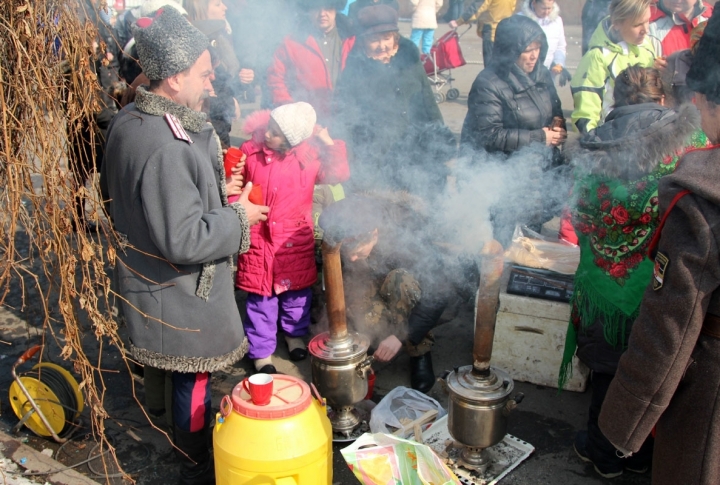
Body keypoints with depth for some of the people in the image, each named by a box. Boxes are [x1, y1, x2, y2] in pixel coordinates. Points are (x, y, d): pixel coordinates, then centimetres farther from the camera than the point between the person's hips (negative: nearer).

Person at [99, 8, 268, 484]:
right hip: (182, 294, -9)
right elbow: (185, 239, -32)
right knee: (194, 380, 11)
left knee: (188, 376, 25)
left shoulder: (133, 120, 1)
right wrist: (238, 218, -17)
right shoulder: (164, 148, -32)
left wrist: (217, 191, 4)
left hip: (158, 281, 10)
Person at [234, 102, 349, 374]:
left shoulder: (310, 155, -7)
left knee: (297, 293, 18)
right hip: (259, 240, -1)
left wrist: (329, 143, -11)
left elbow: (339, 174, -2)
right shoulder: (250, 151, -9)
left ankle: (295, 335, 45)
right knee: (261, 299, 7)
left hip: (296, 241, 2)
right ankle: (261, 351, 25)